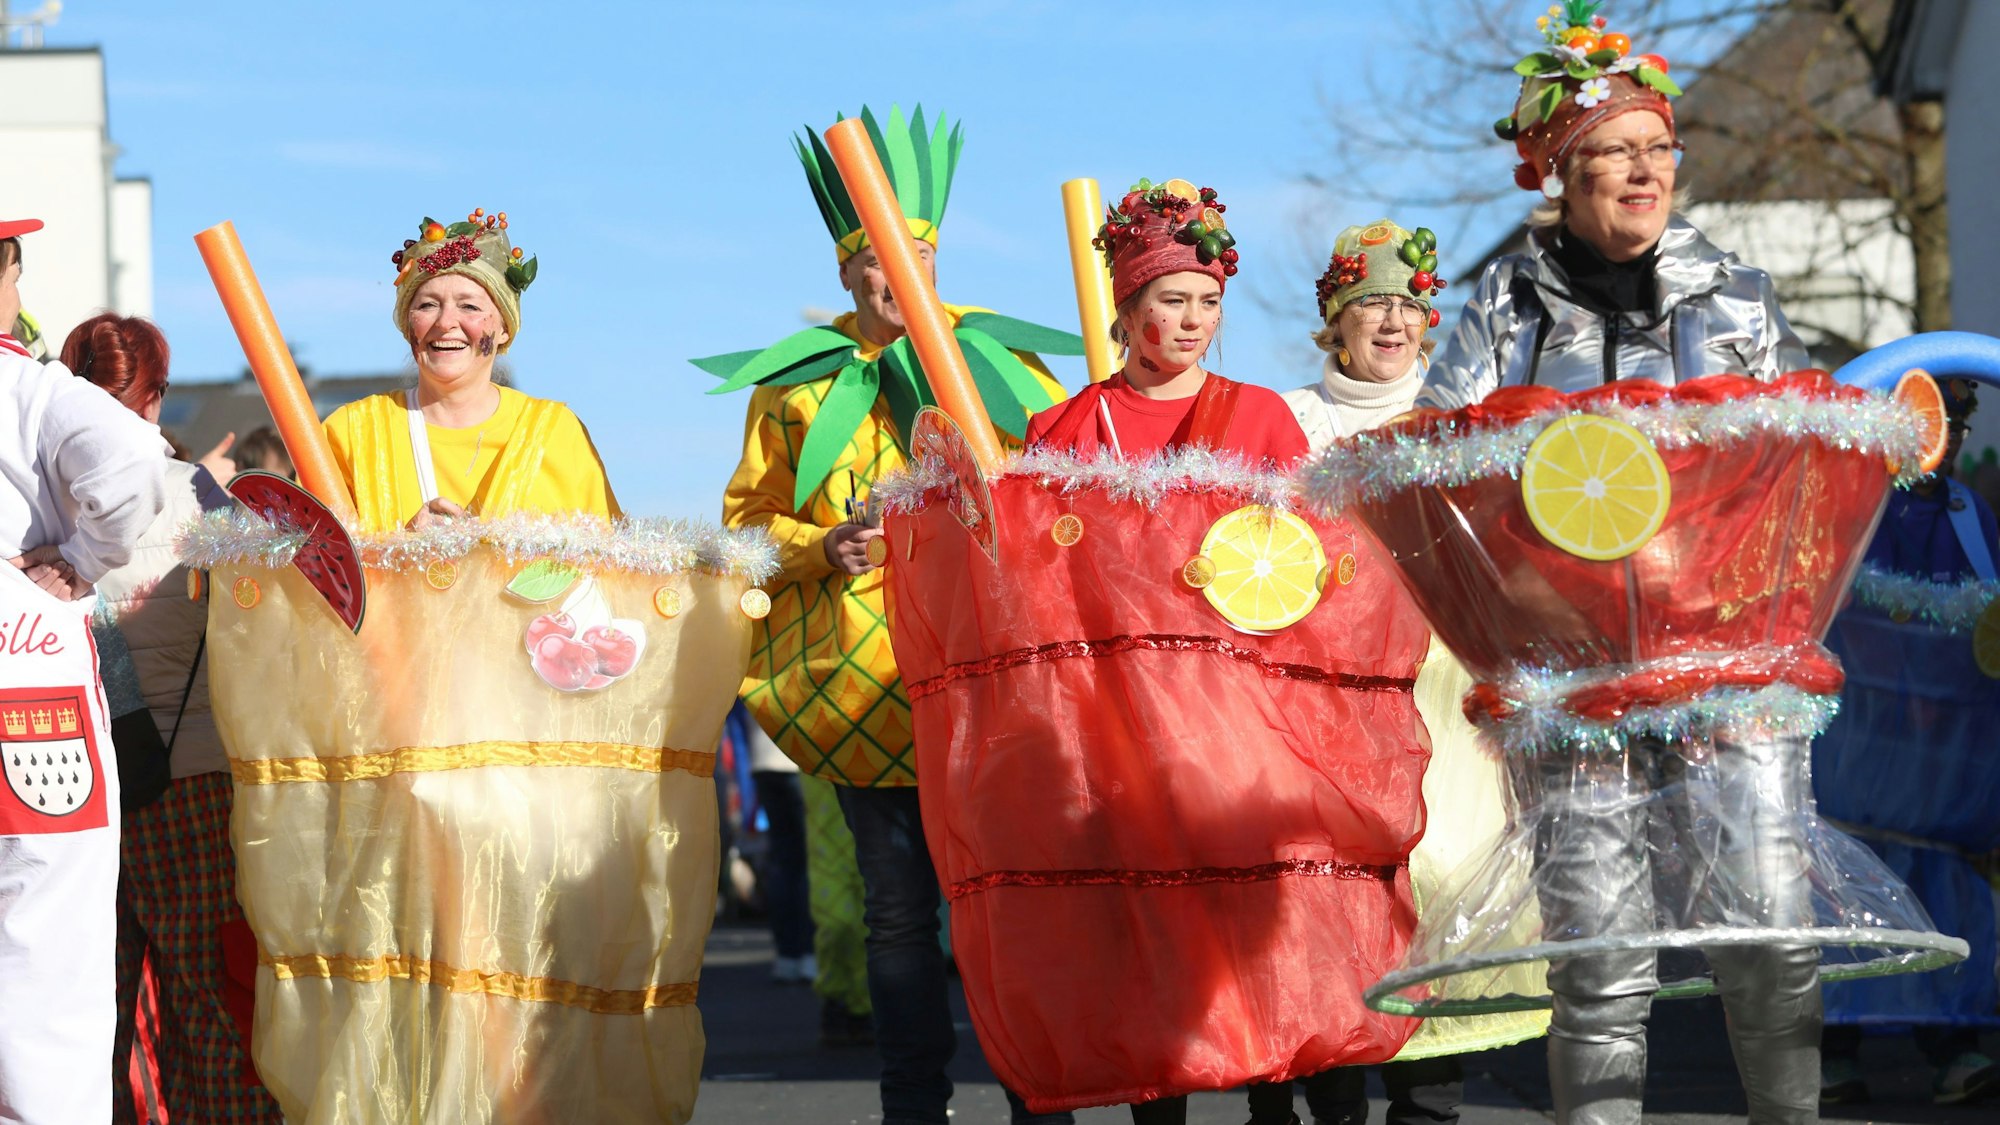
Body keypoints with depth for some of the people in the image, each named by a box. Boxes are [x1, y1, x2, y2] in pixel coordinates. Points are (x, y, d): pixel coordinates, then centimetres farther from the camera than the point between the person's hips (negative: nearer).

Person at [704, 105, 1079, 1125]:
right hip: (865, 685, 1)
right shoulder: (799, 386, 10)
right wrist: (822, 547, -8)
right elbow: (746, 522, 11)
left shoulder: (998, 362, 9)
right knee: (898, 909, 4)